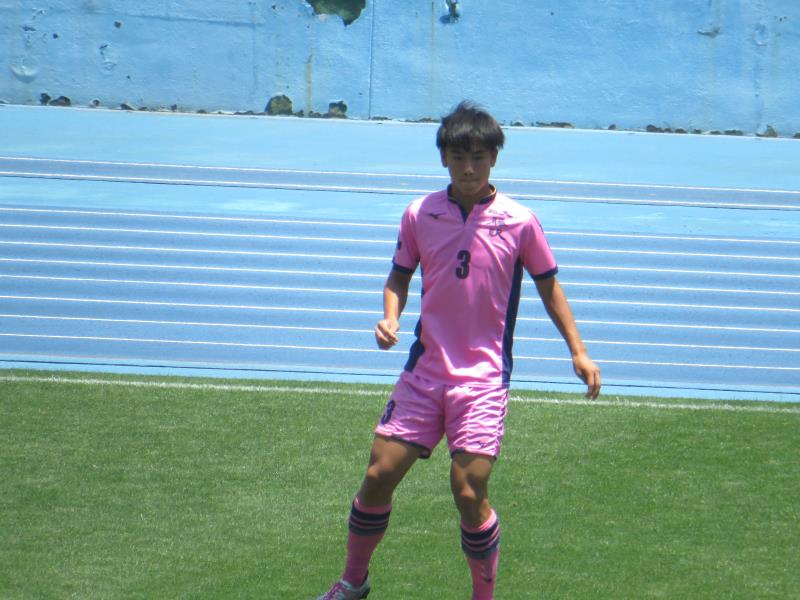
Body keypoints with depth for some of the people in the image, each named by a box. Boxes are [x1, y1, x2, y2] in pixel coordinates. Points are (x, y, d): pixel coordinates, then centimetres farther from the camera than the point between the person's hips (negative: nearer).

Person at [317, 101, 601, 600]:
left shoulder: (519, 222, -5)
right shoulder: (419, 215, 1)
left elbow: (549, 286, 7)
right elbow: (400, 276, 13)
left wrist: (579, 352, 2)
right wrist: (391, 317, -8)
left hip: (484, 376, -3)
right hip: (425, 368, 3)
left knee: (469, 493, -11)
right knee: (379, 476, 1)